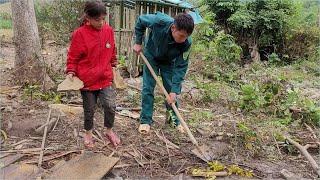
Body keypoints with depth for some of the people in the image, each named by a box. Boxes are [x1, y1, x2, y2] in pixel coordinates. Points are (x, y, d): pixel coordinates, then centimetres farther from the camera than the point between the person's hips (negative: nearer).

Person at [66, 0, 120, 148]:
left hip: (105, 79, 3)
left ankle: (108, 130, 19)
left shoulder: (108, 30, -1)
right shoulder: (79, 34, -13)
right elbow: (73, 57, -4)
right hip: (87, 80, -2)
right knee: (89, 110, 11)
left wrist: (114, 65, 19)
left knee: (110, 106, -9)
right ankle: (88, 133, 37)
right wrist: (71, 72, -16)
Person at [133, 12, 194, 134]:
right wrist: (138, 43, -13)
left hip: (169, 62, 1)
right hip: (151, 57, 0)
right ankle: (145, 120, 7)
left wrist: (174, 91, -30)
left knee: (171, 90, 1)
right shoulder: (159, 21, -37)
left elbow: (181, 67, -27)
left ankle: (174, 119, 20)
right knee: (148, 88, -3)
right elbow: (141, 20, -16)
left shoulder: (186, 43, -34)